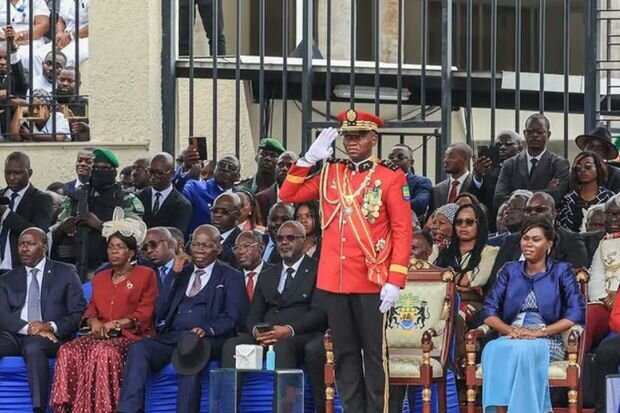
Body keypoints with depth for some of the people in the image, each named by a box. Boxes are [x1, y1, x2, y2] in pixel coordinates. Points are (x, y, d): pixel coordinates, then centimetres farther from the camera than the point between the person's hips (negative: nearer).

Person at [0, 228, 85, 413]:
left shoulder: (65, 273, 13)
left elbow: (79, 313, 4)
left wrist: (51, 327, -14)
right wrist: (29, 328, -15)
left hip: (52, 336, -3)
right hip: (16, 336, 3)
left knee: (34, 347, -38)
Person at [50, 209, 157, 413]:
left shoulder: (146, 275, 8)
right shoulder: (100, 278, 26)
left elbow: (145, 314, 0)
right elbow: (91, 309, 22)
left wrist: (116, 324, -12)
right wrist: (94, 322, -3)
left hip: (131, 336, -5)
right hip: (101, 335, 5)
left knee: (104, 352, -39)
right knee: (68, 351, -27)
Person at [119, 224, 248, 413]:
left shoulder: (230, 277, 13)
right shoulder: (180, 275, 26)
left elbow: (232, 316, -1)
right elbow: (160, 312, 16)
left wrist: (207, 329, -21)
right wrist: (175, 275, 8)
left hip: (207, 341, -4)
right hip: (171, 338, 4)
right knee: (138, 349, -25)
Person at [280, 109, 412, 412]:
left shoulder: (391, 177, -3)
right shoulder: (330, 174, 11)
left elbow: (403, 232, -5)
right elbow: (288, 195, 12)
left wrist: (395, 281, -12)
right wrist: (309, 159, 1)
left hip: (372, 281, -4)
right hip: (334, 281, 4)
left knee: (374, 353, 0)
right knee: (344, 354, 8)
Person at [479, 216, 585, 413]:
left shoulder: (561, 271, 10)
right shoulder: (510, 270, 20)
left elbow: (576, 314, -2)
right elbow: (488, 310, 11)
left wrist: (540, 332, -13)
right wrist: (510, 330, -10)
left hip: (547, 341, -2)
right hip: (511, 339, 2)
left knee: (521, 350, -39)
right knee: (492, 349, -35)